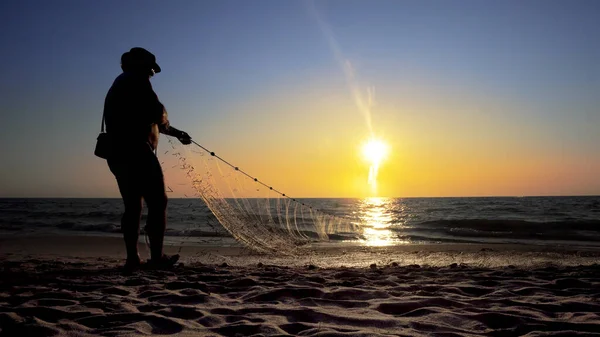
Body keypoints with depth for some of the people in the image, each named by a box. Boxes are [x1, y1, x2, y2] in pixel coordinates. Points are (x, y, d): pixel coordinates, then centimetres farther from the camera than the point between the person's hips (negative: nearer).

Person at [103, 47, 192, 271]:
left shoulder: (117, 86, 26)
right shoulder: (137, 81, -4)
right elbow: (157, 114, -14)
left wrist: (176, 133, 36)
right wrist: (164, 118, 12)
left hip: (118, 155, 9)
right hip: (136, 153, -9)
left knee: (132, 206, 9)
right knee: (157, 202, -4)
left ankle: (132, 258, 7)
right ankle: (157, 257, -6)